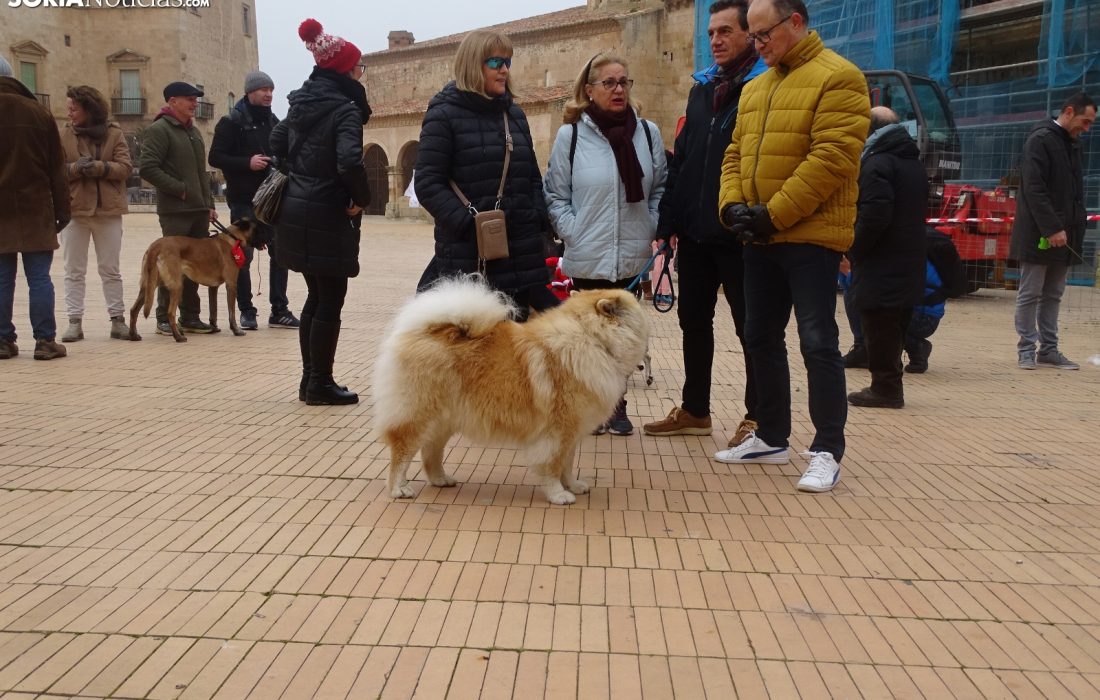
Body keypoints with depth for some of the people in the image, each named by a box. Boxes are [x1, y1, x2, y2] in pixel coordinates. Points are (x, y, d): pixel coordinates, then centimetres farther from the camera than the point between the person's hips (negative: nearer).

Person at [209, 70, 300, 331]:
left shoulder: (273, 122, 14)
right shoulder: (232, 122, -4)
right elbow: (215, 157, -8)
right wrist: (247, 163, -19)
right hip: (243, 201, -5)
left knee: (280, 253, 4)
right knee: (243, 256, 1)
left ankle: (279, 310, 12)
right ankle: (246, 311, 10)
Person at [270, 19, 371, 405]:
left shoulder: (301, 102, 10)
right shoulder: (345, 108, -15)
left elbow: (278, 144, 20)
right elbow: (349, 162, -29)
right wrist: (361, 199, -14)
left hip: (296, 210, 8)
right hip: (327, 216, -8)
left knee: (316, 296, 17)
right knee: (330, 301, 1)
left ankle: (310, 379, 23)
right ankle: (320, 385, 8)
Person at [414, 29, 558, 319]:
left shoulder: (514, 114, 16)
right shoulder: (444, 115, -3)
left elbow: (533, 176, 20)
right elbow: (427, 183, -9)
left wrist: (539, 220, 4)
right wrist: (467, 223, -19)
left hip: (521, 251, 6)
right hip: (468, 255, -6)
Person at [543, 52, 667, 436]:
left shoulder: (648, 133, 5)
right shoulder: (570, 135, -2)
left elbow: (660, 188, 12)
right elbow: (556, 195, 1)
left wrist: (653, 229, 1)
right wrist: (572, 232, -9)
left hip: (633, 256, 2)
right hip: (587, 257, -2)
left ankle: (617, 404, 24)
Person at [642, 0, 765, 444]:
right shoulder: (702, 88, 15)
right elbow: (681, 158, 15)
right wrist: (670, 219, 7)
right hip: (695, 231, 7)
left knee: (750, 325, 4)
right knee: (693, 320, 14)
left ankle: (757, 417, 16)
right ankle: (694, 410, 28)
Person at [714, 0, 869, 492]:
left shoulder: (838, 78, -8)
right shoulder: (755, 88, 17)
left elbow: (831, 160, -17)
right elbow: (735, 154, 15)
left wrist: (775, 215, -18)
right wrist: (732, 204, -3)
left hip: (810, 235, -8)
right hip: (760, 239, 8)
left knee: (817, 342, -6)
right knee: (761, 338, 12)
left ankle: (827, 452, 3)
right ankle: (771, 437, 25)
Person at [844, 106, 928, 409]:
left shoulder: (876, 163, -14)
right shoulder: (915, 164, 16)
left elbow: (874, 214, -25)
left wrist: (854, 248, -12)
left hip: (880, 267, -9)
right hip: (910, 266, 9)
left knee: (878, 330, -3)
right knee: (894, 330, 16)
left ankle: (885, 387, 1)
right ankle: (890, 386, 23)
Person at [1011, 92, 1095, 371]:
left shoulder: (1073, 143, 15)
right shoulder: (1040, 140, -10)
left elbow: (1076, 191, 20)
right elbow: (1034, 189, -18)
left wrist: (1077, 229, 10)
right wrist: (1052, 228, -22)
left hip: (1064, 234, 8)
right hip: (1038, 235, -8)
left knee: (1053, 295, 10)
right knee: (1030, 294, 0)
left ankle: (1049, 350, 15)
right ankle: (1026, 350, 7)